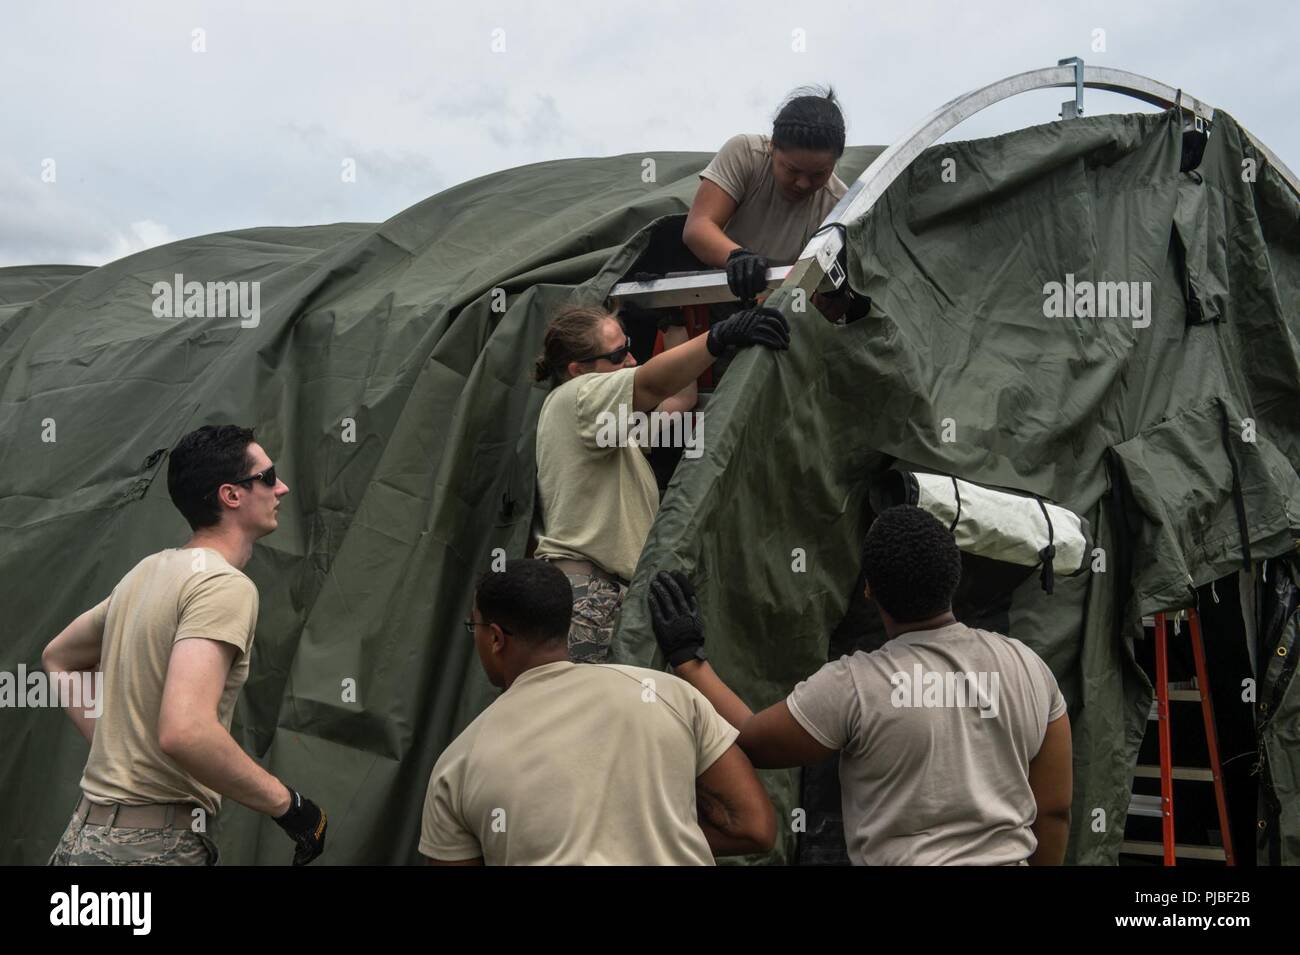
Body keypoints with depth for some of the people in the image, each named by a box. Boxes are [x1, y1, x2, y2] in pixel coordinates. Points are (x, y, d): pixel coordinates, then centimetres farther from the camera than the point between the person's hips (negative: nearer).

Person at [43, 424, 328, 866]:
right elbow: (184, 731, -31)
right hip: (155, 845, -9)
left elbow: (57, 659, 24)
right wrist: (286, 803, -20)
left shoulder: (149, 570, 10)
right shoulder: (226, 585, -18)